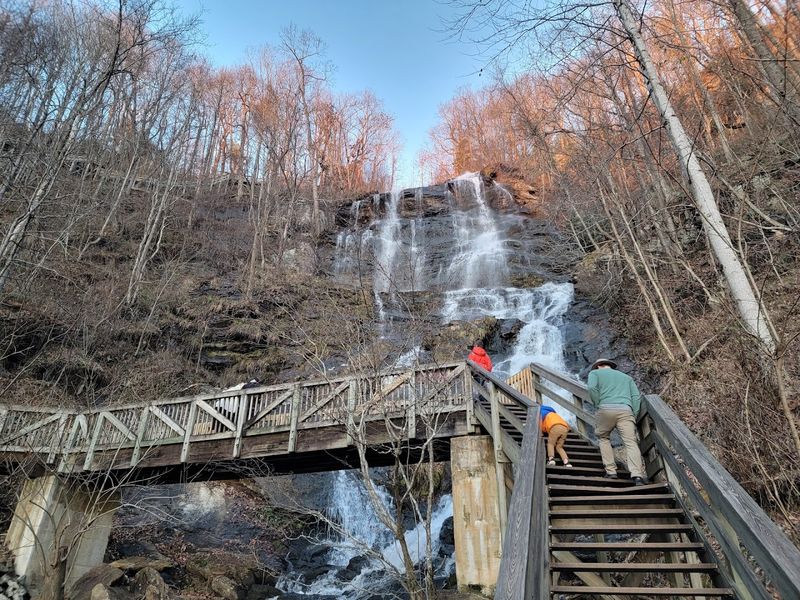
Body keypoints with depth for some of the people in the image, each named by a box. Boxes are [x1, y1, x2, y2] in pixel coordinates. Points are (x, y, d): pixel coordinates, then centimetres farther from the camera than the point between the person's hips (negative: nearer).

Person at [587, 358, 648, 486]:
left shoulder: (595, 373, 20)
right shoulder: (626, 377, 32)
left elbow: (592, 388, -2)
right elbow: (636, 396, 16)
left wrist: (598, 406, 4)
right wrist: (634, 415, 11)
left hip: (606, 409, -2)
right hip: (625, 410, 2)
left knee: (603, 438, 18)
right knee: (631, 442, -4)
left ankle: (610, 470, 8)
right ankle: (637, 474, -22)